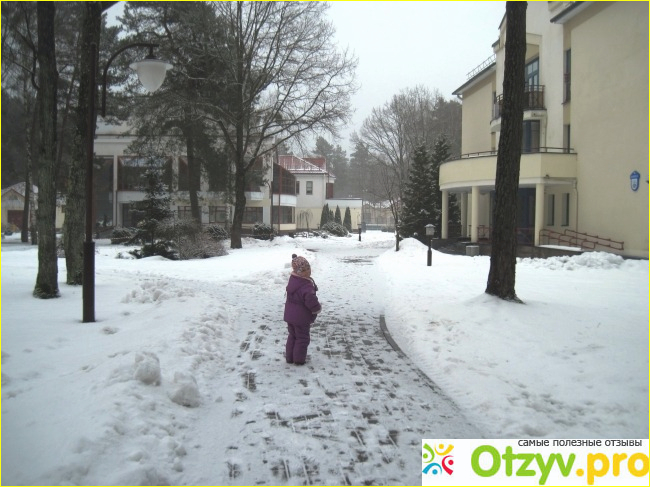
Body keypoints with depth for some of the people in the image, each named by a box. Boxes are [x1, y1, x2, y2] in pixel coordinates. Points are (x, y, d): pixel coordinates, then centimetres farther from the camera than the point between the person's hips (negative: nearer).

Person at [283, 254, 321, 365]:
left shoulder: (292, 280, 1)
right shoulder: (306, 286, -29)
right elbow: (311, 301, -34)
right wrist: (317, 309, -12)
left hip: (289, 315, 8)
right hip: (301, 318, -8)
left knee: (292, 336, 21)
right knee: (302, 338, 10)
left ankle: (289, 357, 29)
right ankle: (299, 359, 19)